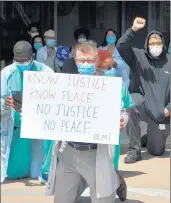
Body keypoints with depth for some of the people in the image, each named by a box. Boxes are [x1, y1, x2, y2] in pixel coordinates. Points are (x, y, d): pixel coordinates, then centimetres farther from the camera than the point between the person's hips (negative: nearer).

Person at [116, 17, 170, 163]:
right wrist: (134, 30, -29)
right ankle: (134, 150, -24)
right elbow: (121, 47, -18)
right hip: (144, 105, -1)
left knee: (157, 151, 8)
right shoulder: (138, 56, -2)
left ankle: (152, 137, 50)